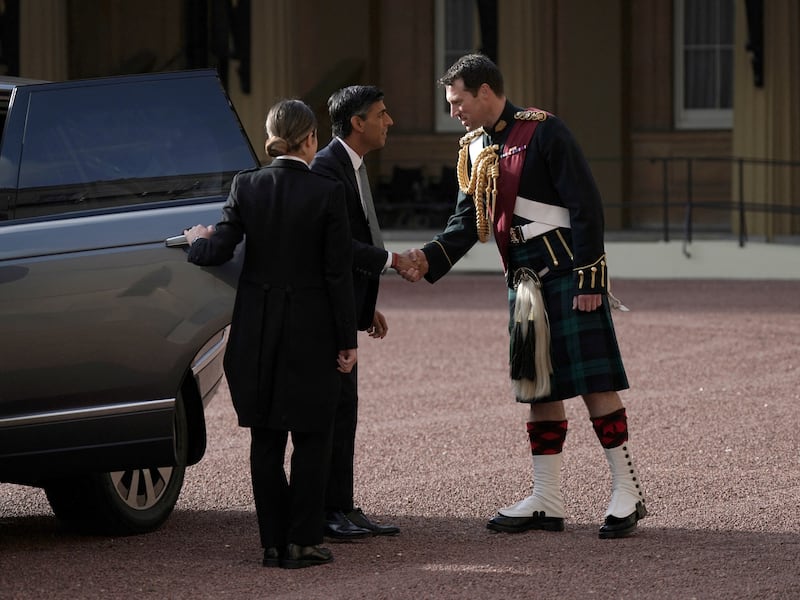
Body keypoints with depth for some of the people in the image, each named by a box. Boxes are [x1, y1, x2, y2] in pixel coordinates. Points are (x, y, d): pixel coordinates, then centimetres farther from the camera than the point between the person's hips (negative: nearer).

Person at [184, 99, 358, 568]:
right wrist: (347, 340, -3)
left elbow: (218, 251, -6)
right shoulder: (327, 193, -10)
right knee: (311, 438, 6)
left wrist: (197, 239, 17)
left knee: (266, 439, 10)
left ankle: (274, 542, 11)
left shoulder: (247, 187, -3)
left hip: (258, 331, 3)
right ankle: (303, 542, 3)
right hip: (311, 330, -3)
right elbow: (338, 274, -9)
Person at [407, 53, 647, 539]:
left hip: (568, 275, -8)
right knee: (539, 388, 9)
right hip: (525, 282, 8)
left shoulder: (543, 131, -12)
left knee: (594, 380, -7)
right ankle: (547, 502, 14)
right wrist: (429, 259, -6)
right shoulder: (476, 148, 12)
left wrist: (589, 280, -18)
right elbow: (469, 221, 12)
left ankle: (628, 492, -1)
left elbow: (587, 206, -14)